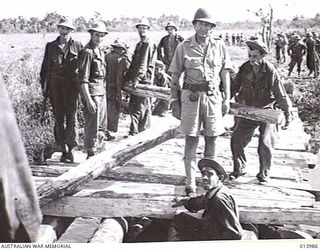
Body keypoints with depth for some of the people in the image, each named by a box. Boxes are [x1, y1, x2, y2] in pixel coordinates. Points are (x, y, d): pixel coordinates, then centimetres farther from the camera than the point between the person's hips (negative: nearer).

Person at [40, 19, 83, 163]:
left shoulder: (77, 46, 6)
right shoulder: (50, 46, 10)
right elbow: (45, 67, 11)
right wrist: (44, 86, 5)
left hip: (72, 86, -2)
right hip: (55, 86, 2)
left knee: (71, 118, -5)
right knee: (58, 119, 4)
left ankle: (70, 150, 4)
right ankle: (63, 150, 11)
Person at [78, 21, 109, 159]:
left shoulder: (100, 51, 14)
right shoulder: (87, 52, -14)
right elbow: (83, 79, -18)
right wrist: (88, 99, -22)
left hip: (102, 92, 9)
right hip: (93, 92, -9)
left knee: (102, 124, 15)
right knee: (92, 125, -4)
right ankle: (91, 154, 6)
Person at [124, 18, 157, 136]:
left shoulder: (149, 44, -9)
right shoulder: (139, 45, 20)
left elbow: (144, 64, -19)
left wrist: (137, 78, -24)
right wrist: (128, 78, 18)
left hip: (144, 80, -9)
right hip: (136, 81, 9)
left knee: (143, 107, -5)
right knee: (132, 106, 11)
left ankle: (143, 132, 1)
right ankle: (134, 131, 18)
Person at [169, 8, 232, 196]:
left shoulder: (219, 46, 4)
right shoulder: (184, 47, -1)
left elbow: (225, 73, 9)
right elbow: (175, 76, 3)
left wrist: (227, 98, 6)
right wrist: (175, 101, 1)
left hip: (213, 96, 2)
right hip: (191, 96, -2)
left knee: (212, 139, 9)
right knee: (191, 140, 0)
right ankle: (191, 183, 7)